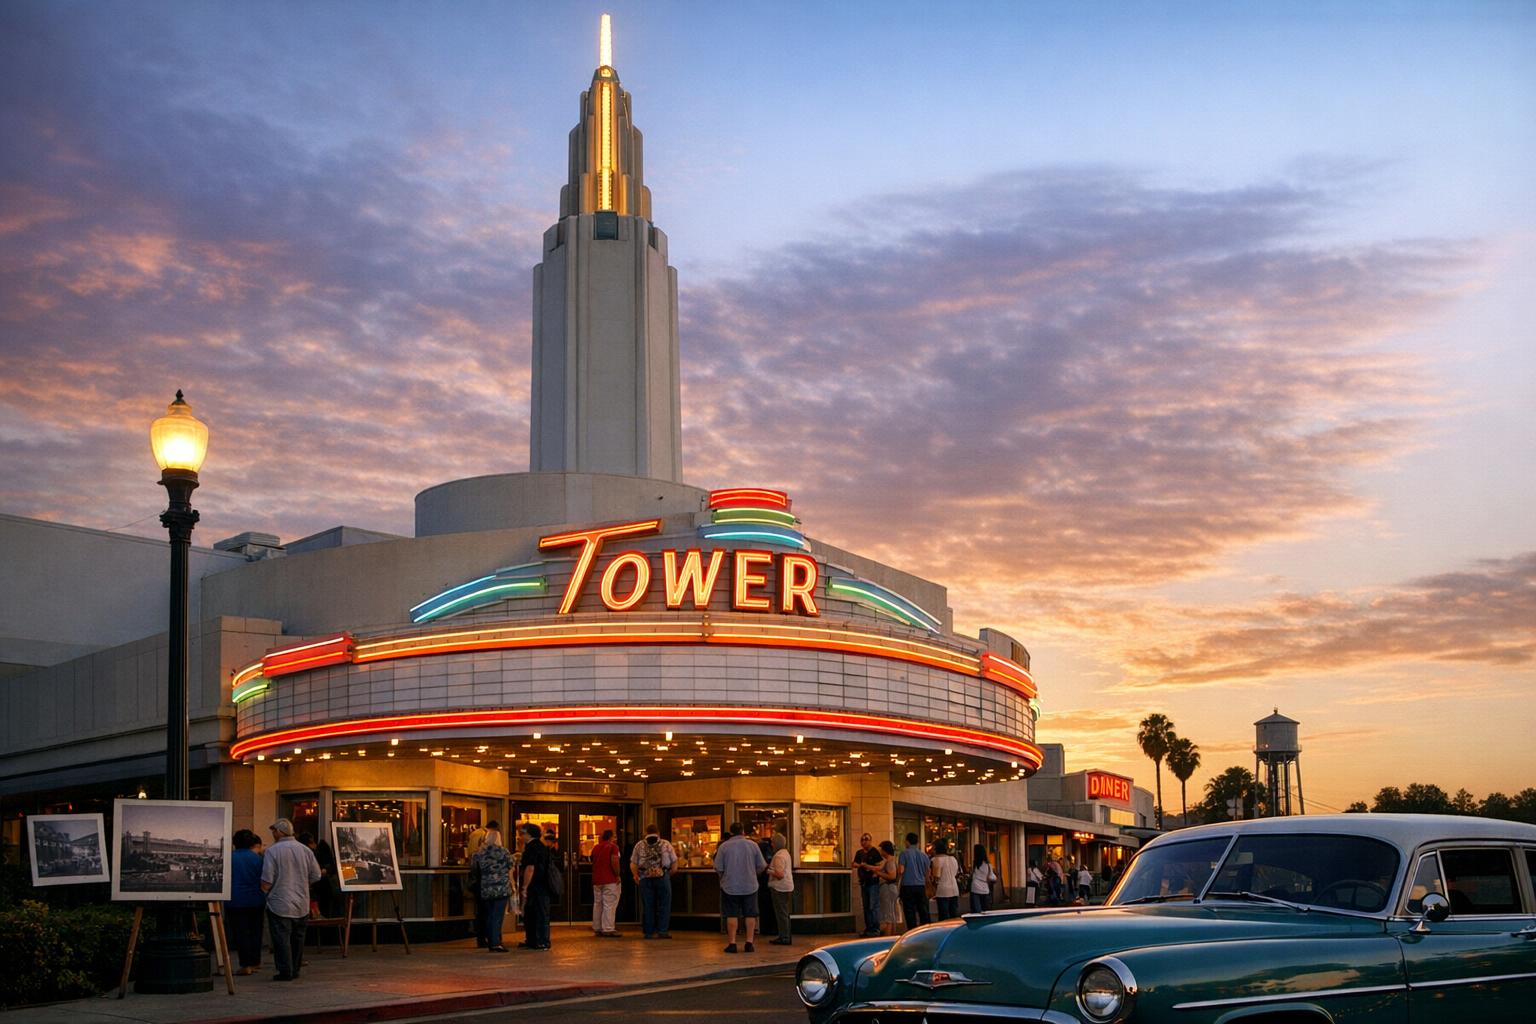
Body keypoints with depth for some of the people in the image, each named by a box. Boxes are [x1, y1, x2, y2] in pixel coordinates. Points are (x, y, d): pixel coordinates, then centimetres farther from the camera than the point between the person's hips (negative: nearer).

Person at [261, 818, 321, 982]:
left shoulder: (272, 851, -12)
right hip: (302, 905, 5)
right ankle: (295, 971, 20)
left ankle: (285, 972, -1)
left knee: (282, 939, 0)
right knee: (297, 938, 14)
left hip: (280, 904, -5)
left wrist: (264, 890, 6)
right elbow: (316, 876, 7)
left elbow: (267, 881, -14)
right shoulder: (305, 850, 3)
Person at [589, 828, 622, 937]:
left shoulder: (596, 847, 13)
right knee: (609, 905, -6)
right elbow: (614, 862, -19)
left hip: (596, 880, 7)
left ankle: (597, 928, 15)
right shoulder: (612, 846, -8)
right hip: (610, 880, -7)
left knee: (597, 904, 13)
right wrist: (617, 875, -11)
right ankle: (608, 929, -10)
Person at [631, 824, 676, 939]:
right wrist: (670, 873, 19)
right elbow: (674, 862, 5)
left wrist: (636, 875, 20)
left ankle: (648, 932, 8)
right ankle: (662, 931, -2)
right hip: (662, 877, -1)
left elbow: (633, 864, 7)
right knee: (664, 905, 4)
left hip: (645, 878, 1)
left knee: (647, 906, 6)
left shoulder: (639, 845, 10)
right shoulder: (666, 844, 8)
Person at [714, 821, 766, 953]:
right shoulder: (752, 845, 0)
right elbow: (761, 866, 3)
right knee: (750, 915, 8)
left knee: (731, 915, 3)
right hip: (750, 886, 1)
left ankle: (732, 943, 1)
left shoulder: (724, 846, -5)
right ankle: (749, 942, 5)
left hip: (730, 886, -1)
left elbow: (718, 868, -4)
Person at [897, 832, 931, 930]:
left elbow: (901, 870, -12)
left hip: (908, 885, -4)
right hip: (921, 885, 4)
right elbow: (927, 873, 14)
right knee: (923, 911, 10)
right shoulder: (923, 855, 8)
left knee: (910, 912, 0)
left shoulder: (904, 853, -6)